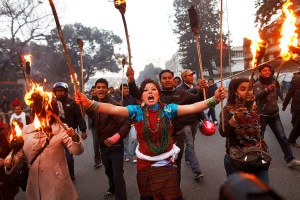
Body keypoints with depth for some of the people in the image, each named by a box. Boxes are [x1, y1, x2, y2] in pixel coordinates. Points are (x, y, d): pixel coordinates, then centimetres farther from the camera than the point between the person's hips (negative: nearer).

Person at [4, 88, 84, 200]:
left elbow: (77, 151, -14)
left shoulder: (61, 129, -9)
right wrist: (10, 161, -9)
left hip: (57, 183, -3)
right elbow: (19, 151, 11)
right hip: (35, 184, 4)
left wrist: (75, 138, -34)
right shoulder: (26, 130, 2)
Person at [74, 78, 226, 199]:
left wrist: (214, 100, -29)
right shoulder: (136, 111, -8)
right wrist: (89, 104, -35)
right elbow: (113, 109, -21)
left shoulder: (167, 109, -7)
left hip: (167, 163, 0)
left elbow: (192, 107, -15)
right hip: (145, 165, 0)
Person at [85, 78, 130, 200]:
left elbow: (126, 124, -24)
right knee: (108, 171, 26)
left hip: (115, 146, -7)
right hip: (103, 145, 7)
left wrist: (117, 136, -41)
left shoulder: (113, 104, -20)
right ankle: (112, 189, 50)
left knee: (118, 175, -3)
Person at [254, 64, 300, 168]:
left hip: (274, 114, 5)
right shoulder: (257, 85, -8)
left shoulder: (272, 82, 11)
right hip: (262, 115, -5)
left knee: (282, 137, -1)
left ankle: (290, 159, 1)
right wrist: (267, 90, -45)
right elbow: (257, 96, -29)